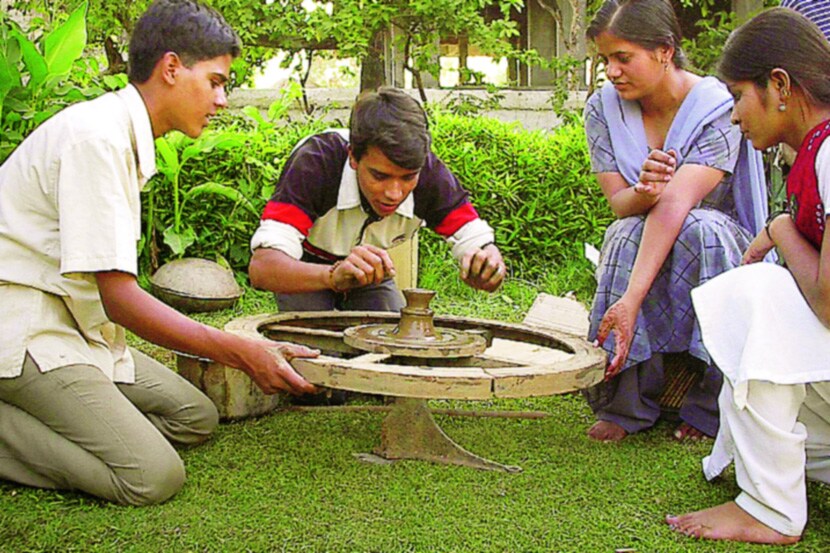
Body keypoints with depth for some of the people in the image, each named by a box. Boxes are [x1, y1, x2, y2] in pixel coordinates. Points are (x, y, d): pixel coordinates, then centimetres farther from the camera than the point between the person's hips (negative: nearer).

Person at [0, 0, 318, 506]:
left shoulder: (127, 136, 11)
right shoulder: (96, 137, -19)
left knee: (195, 418, 8)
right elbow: (119, 298, -23)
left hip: (73, 322, 10)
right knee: (154, 477, -20)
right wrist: (242, 353, -24)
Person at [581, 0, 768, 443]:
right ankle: (626, 404, -25)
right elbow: (618, 203, -11)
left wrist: (632, 300, -43)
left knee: (698, 229, -37)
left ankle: (710, 407, -25)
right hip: (640, 245, 3)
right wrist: (642, 193, -38)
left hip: (720, 245, -2)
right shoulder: (603, 108, -5)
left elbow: (675, 203, -33)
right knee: (627, 234, -33)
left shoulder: (718, 107, -19)